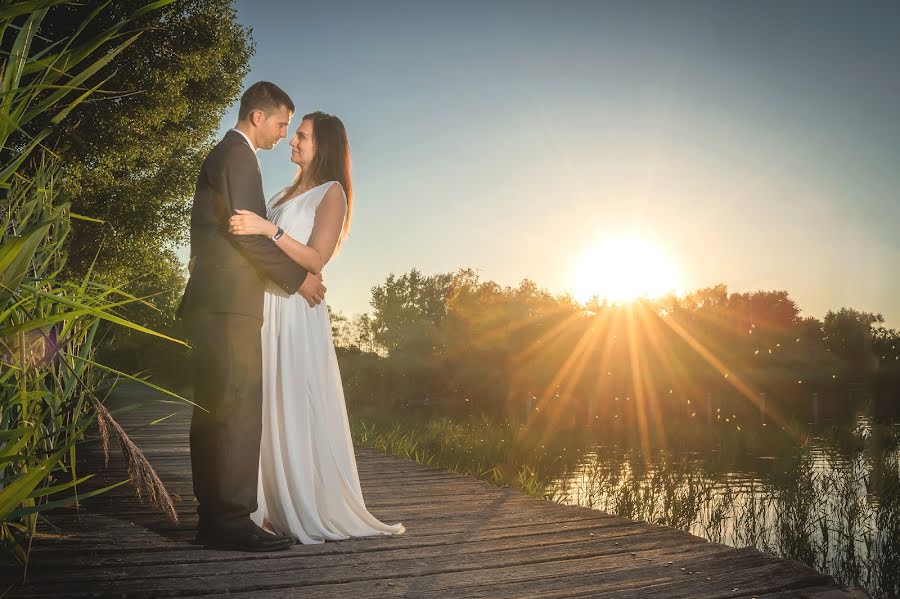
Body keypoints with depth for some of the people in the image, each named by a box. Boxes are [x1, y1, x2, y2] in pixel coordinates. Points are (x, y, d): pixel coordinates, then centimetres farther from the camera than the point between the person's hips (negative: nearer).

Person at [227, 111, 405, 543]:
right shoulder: (288, 193, 21)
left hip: (297, 313, -7)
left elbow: (315, 260, -14)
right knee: (271, 411, 4)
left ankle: (316, 515, 2)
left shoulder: (331, 193, 0)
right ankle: (279, 508, 10)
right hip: (267, 309, 7)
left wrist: (268, 229, -22)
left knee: (299, 411, -6)